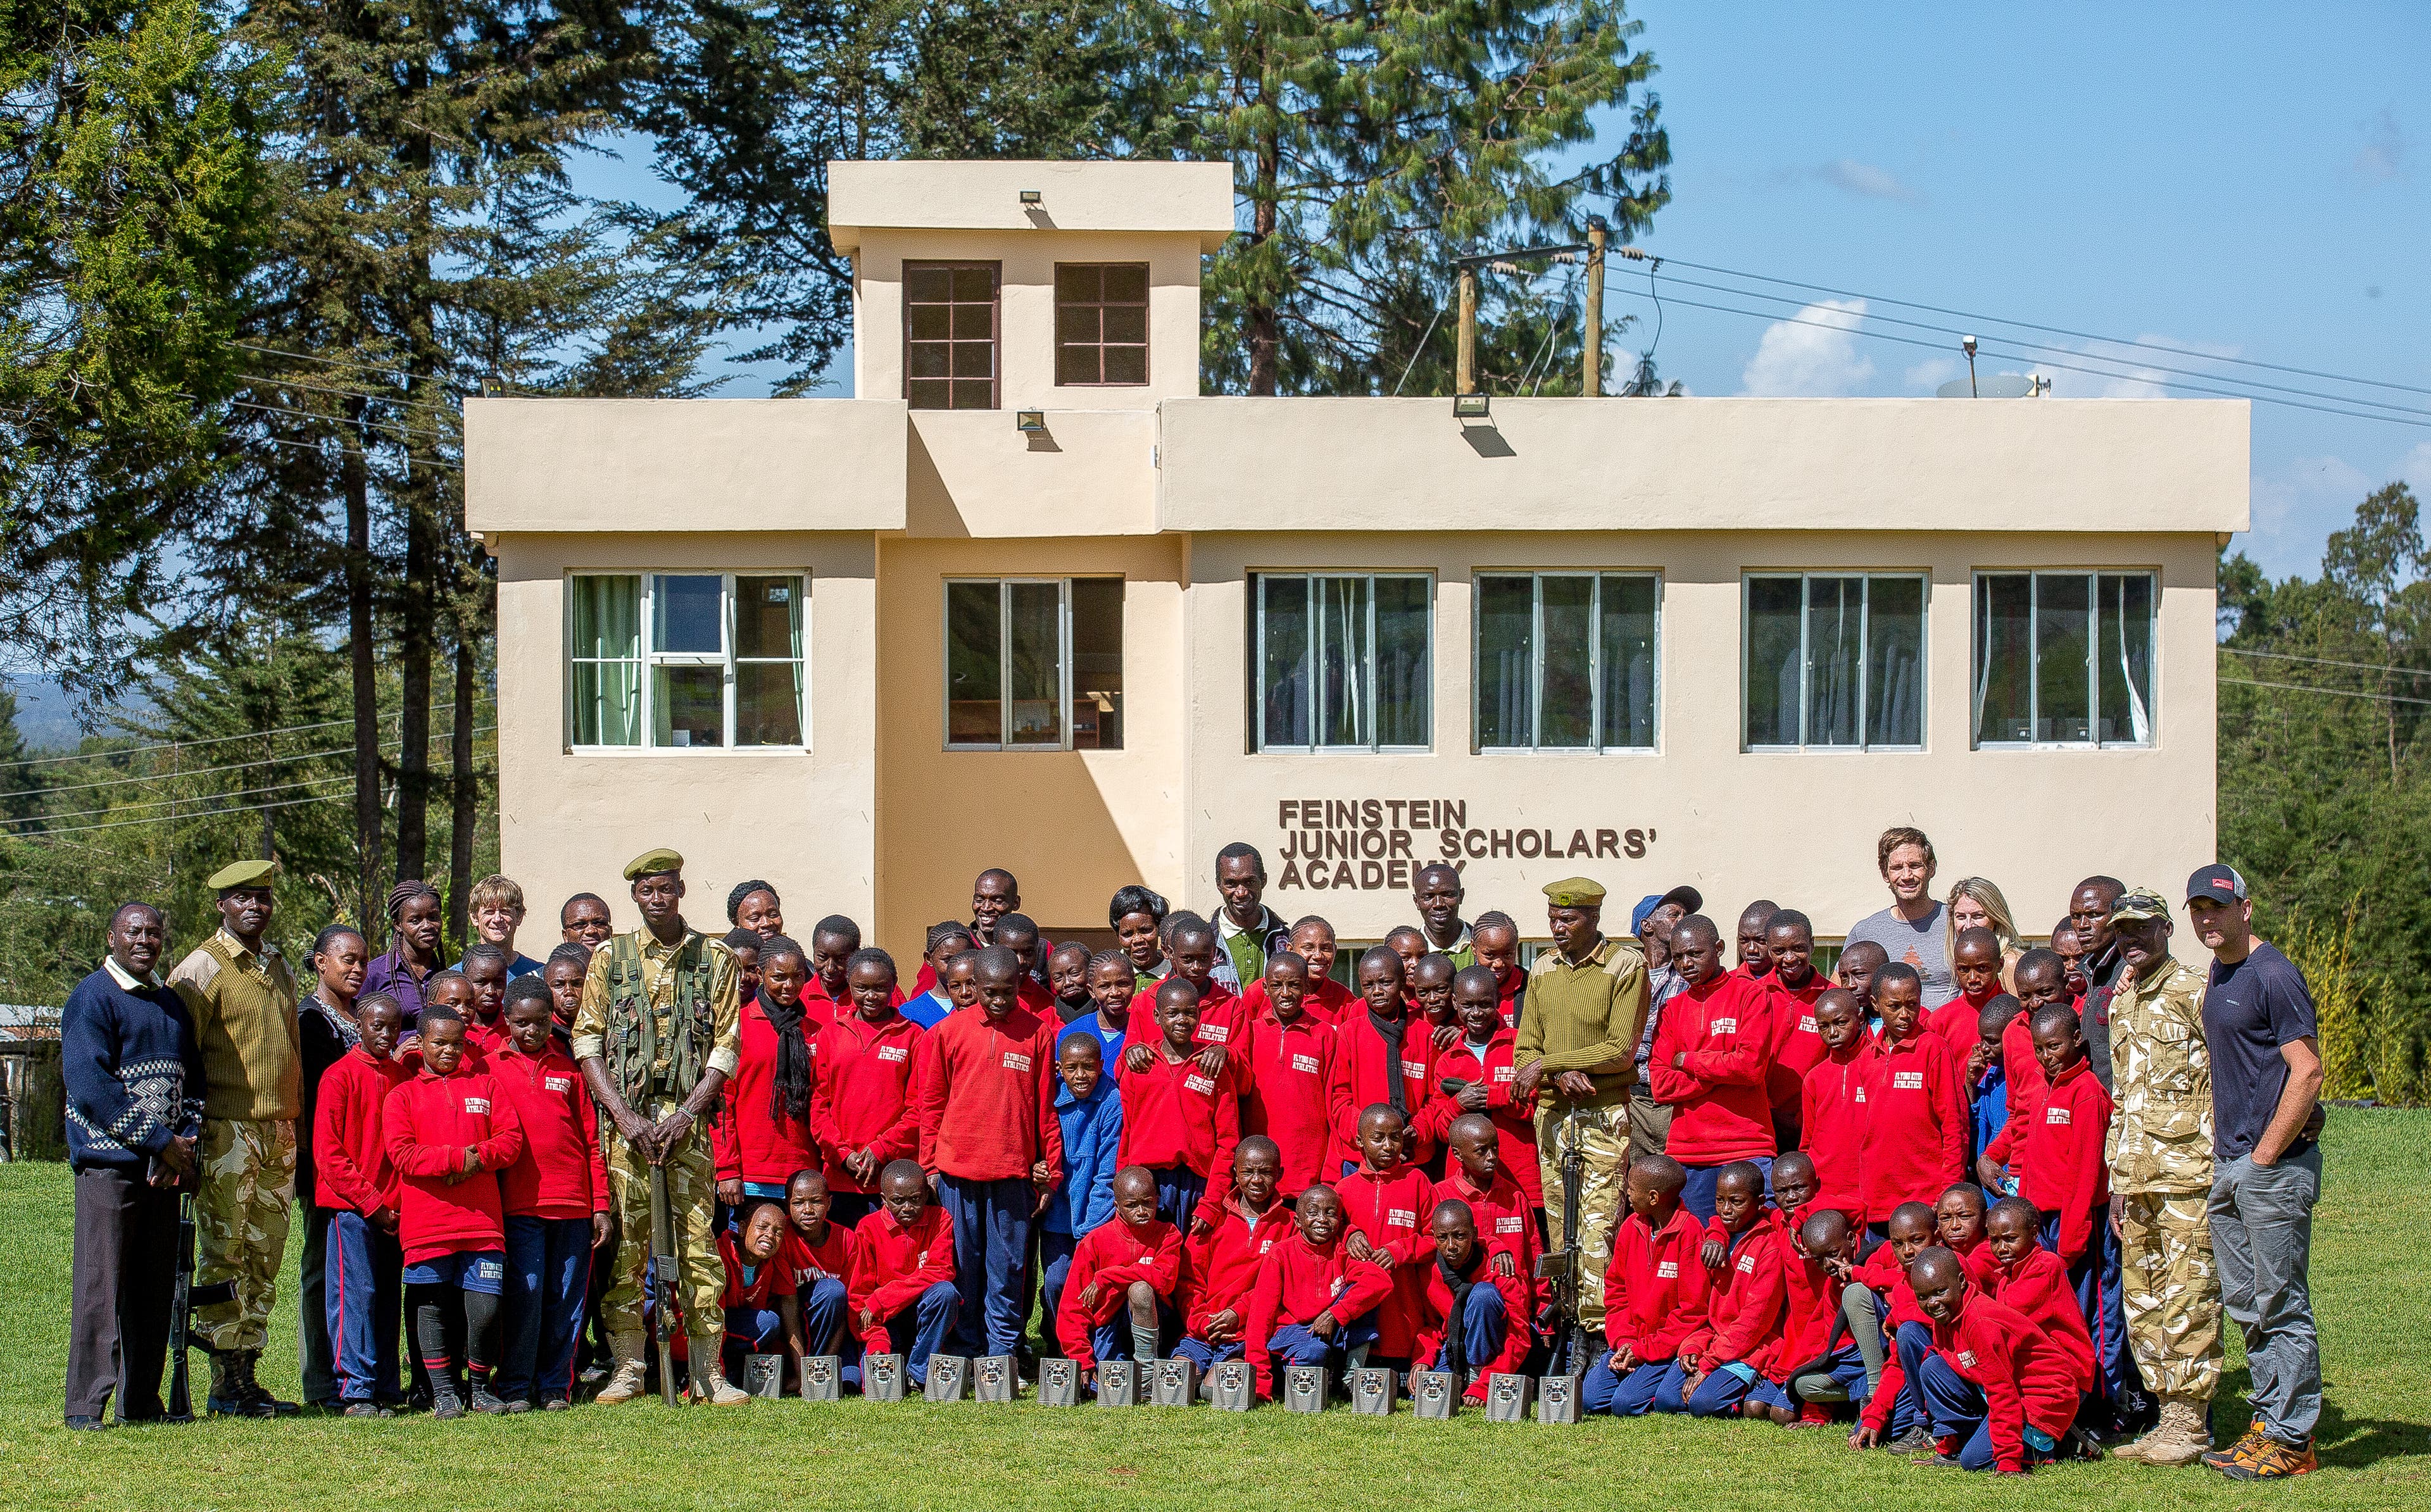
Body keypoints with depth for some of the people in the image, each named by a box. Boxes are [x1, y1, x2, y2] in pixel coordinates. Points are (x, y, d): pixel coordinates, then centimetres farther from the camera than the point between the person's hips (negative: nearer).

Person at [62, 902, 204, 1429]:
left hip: (163, 1168, 7)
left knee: (155, 1289, 8)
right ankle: (85, 1405, -6)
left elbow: (192, 1079, 21)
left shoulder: (172, 1004, 18)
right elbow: (89, 1084, -14)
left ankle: (141, 1400, 15)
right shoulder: (92, 999, -5)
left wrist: (187, 1141, 1)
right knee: (100, 1287, -8)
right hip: (109, 1162, -7)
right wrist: (160, 1141, -14)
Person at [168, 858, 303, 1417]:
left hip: (280, 1134, 7)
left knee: (263, 1261, 7)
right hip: (228, 1131, -7)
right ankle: (226, 1383, -4)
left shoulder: (279, 967, 18)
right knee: (223, 1258, -6)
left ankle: (248, 1373, 11)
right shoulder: (203, 968, -4)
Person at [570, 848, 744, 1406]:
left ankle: (707, 1369, 1)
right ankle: (628, 1370, 5)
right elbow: (587, 1041, 5)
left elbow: (726, 1047, 4)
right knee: (626, 1242, -1)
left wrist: (686, 1115, -8)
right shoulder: (610, 956, 9)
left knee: (698, 1240, -4)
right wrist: (624, 1115, -7)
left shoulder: (715, 959, 8)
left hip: (689, 1118, 0)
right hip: (626, 1115, 0)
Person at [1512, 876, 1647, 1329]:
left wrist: (1547, 1062, -13)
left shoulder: (1627, 965, -4)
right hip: (1552, 1114, 5)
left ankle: (1598, 1332, -13)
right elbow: (1525, 1051, 11)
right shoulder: (1543, 969, 12)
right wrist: (1561, 1073, -11)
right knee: (1558, 1228, 5)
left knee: (1597, 1230, -12)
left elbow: (1620, 1050, -11)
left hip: (1604, 1116, -5)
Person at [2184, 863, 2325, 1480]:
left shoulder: (2273, 975, -13)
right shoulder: (2219, 975, 15)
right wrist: (2221, 1152, 14)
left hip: (2276, 1167, -9)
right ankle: (2269, 1423, 21)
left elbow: (2308, 1072, -18)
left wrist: (2264, 1156, -16)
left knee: (2282, 1303, -5)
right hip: (2230, 1168, 9)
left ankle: (2291, 1440, 0)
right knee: (2245, 1302, 13)